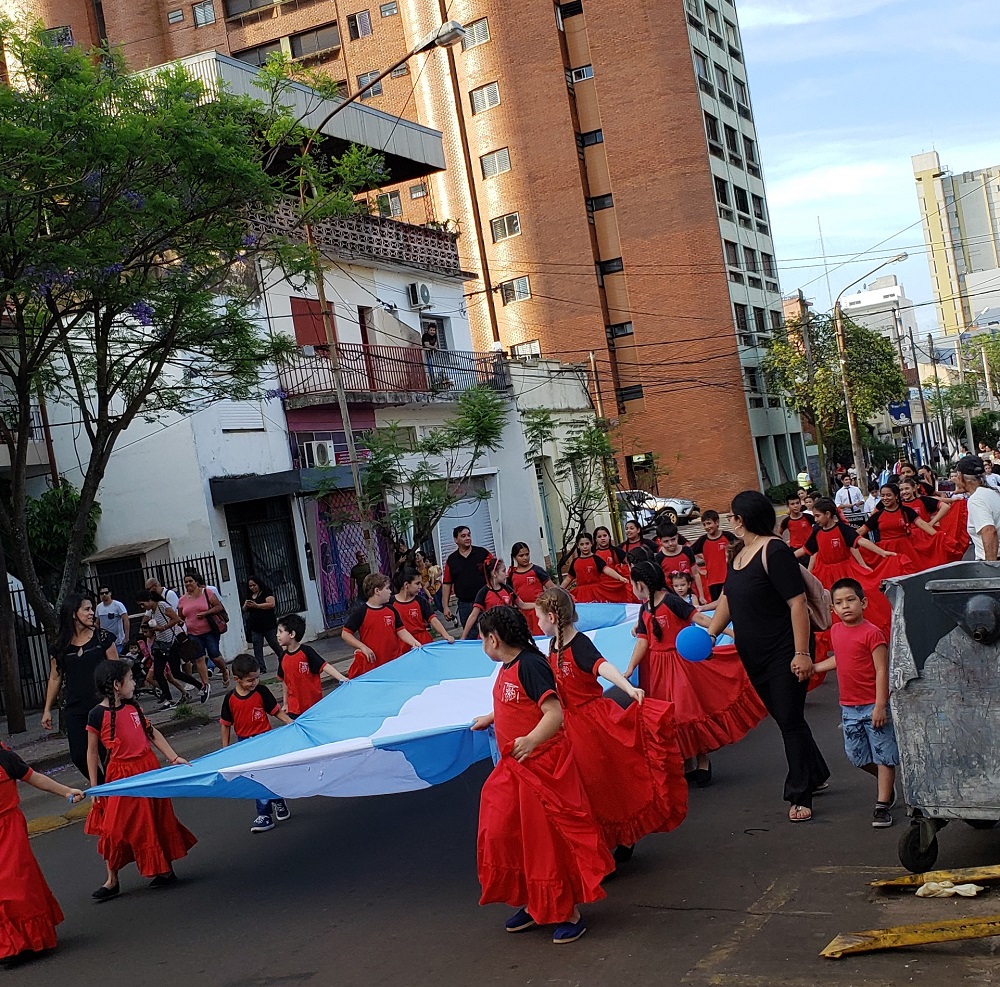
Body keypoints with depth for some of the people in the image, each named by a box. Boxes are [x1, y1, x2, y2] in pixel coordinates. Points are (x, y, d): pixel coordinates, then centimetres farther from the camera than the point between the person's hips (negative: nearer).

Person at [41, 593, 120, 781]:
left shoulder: (102, 637, 0)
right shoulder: (60, 646, 5)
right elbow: (55, 678, 12)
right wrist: (47, 710, 12)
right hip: (75, 710, 2)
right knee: (79, 757, 1)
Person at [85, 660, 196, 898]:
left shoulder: (132, 706, 4)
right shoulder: (97, 715, -11)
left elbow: (152, 733, 10)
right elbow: (92, 752, -5)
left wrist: (174, 757, 5)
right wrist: (94, 787, -5)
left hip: (148, 767, 5)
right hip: (121, 775, -5)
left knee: (158, 820, 11)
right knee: (117, 827, -1)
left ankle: (165, 869, 24)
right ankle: (112, 881, 12)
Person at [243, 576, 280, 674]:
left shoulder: (266, 592, -3)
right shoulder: (249, 596, 16)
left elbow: (271, 604, -16)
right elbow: (244, 610, 18)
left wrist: (256, 605, -21)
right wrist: (246, 606, -7)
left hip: (268, 625, -6)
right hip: (255, 627, 6)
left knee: (275, 645, 1)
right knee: (257, 648, 0)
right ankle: (261, 668, 1)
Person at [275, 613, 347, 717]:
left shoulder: (306, 652, -13)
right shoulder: (283, 656, 3)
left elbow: (324, 666, -18)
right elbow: (284, 680, 13)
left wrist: (342, 678, -29)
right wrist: (285, 703, 16)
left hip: (314, 705, -4)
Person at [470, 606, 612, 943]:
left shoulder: (530, 665, -21)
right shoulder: (507, 667, 7)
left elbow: (554, 713, -30)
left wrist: (532, 739, -44)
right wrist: (490, 718, 38)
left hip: (543, 765, -9)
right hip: (514, 768, 9)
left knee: (551, 839, 0)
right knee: (503, 833, 10)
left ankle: (570, 912, 15)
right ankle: (533, 904, 25)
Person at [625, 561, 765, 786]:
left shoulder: (671, 601, -15)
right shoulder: (645, 609, 7)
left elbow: (699, 619, -18)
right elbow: (642, 641, 3)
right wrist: (630, 670, -6)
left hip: (680, 664, -7)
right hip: (656, 670, 7)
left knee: (687, 709, -6)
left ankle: (702, 761, 12)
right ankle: (687, 765, 23)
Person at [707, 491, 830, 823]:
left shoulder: (774, 552, -18)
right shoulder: (739, 555, 9)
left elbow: (797, 603, -22)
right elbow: (728, 598, 20)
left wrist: (801, 653, -25)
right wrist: (710, 634, 12)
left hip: (784, 654, -9)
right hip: (754, 658, 9)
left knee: (790, 721, -1)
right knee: (784, 720, 17)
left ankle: (800, 796, 8)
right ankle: (815, 775, 33)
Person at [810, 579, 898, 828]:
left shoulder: (872, 633, -15)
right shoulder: (836, 631, 7)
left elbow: (882, 670, -17)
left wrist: (880, 706, -20)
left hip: (873, 706, -7)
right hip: (849, 706, 7)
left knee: (883, 755, 1)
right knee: (856, 755, 12)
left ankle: (883, 804, 8)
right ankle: (887, 781, 35)